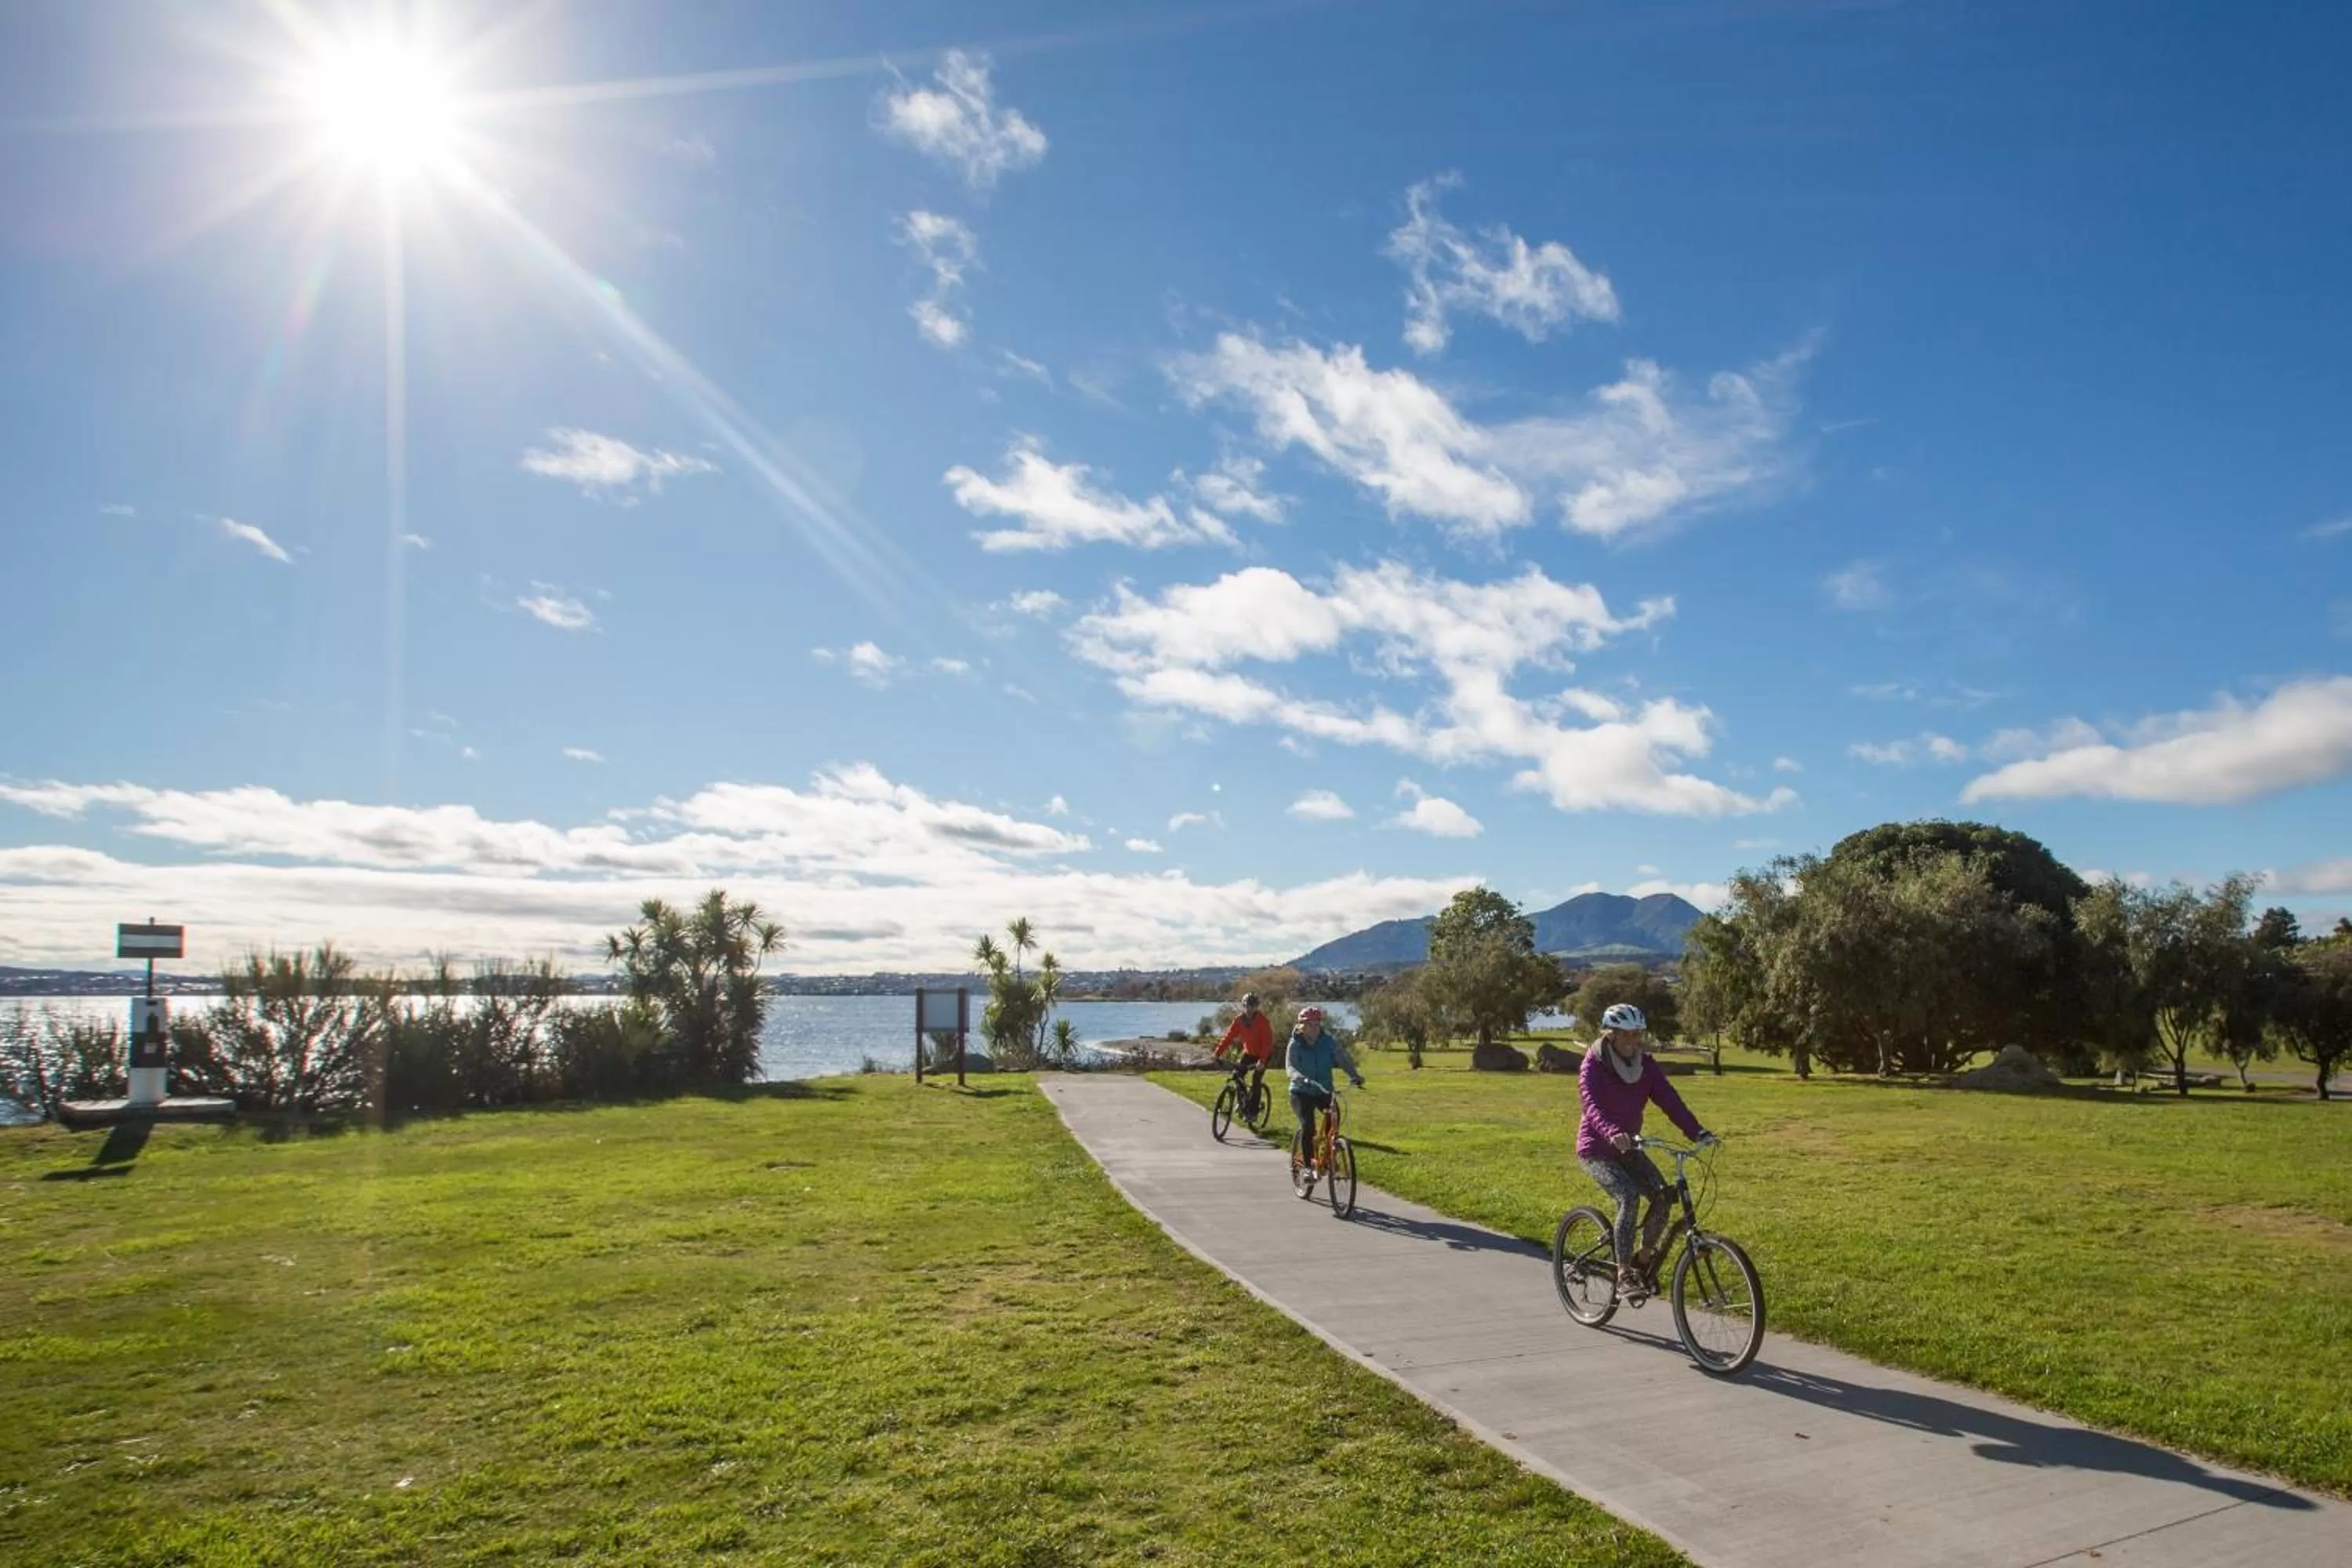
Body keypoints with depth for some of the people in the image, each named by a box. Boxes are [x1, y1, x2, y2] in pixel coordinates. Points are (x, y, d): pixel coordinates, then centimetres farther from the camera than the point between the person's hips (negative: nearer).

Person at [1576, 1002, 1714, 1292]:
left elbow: (1669, 1099, -12)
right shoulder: (1593, 1065, -16)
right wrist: (1613, 1134, -50)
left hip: (1628, 1148, 5)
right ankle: (1623, 1274, -15)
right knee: (1629, 1197, -26)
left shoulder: (1645, 1064, -2)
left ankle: (1643, 1259, 7)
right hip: (1596, 1149, -5)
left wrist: (1697, 1132, -27)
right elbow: (1593, 1106, -31)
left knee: (1662, 1195, -15)